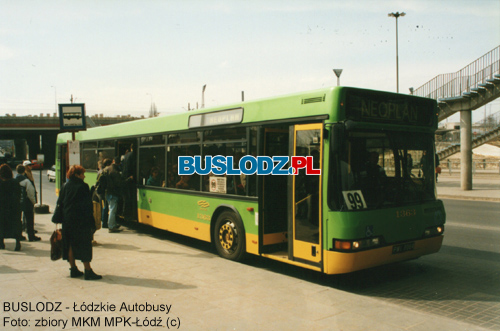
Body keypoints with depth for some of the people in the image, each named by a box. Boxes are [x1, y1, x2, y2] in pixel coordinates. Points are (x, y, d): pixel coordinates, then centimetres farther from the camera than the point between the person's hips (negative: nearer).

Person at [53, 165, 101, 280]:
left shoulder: (65, 186, 5)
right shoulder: (83, 187, -11)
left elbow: (59, 203, 8)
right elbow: (88, 206, -12)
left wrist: (60, 219, 15)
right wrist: (92, 223, -9)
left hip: (67, 220, 6)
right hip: (81, 221, -6)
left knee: (70, 245, 13)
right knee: (84, 245, -1)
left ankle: (73, 269, 19)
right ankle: (88, 271, 0)